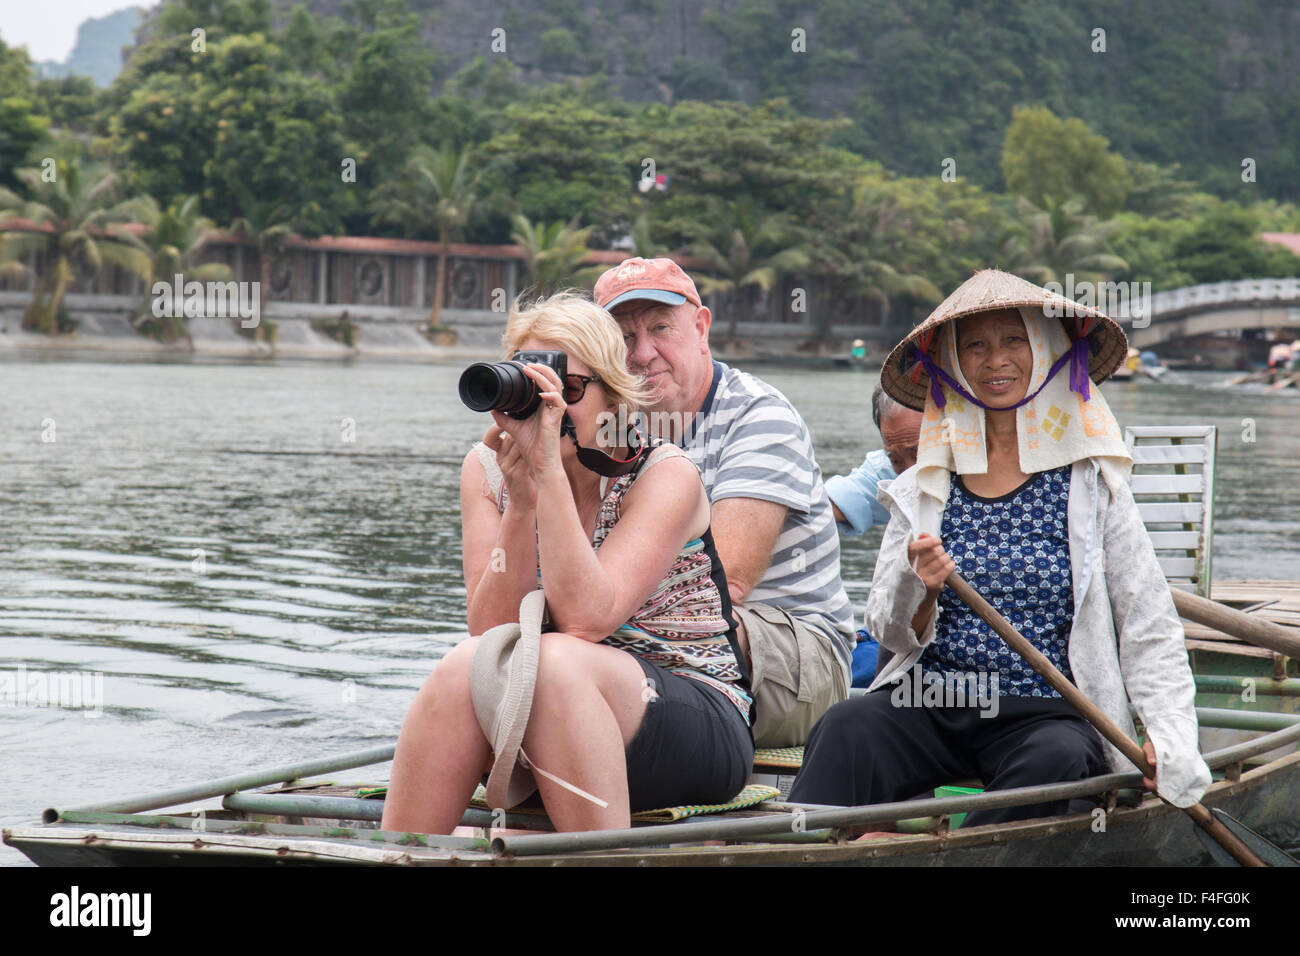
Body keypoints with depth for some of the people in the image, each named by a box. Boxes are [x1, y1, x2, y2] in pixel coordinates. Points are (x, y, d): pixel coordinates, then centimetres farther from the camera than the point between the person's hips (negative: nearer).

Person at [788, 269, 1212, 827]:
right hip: (928, 699, 2)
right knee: (847, 729, -29)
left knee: (1057, 760, -35)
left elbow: (1148, 628, 5)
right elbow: (889, 633, 11)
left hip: (1048, 713, -2)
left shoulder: (1091, 485, 5)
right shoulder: (923, 488, 12)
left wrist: (1167, 734, -9)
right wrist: (920, 587, -11)